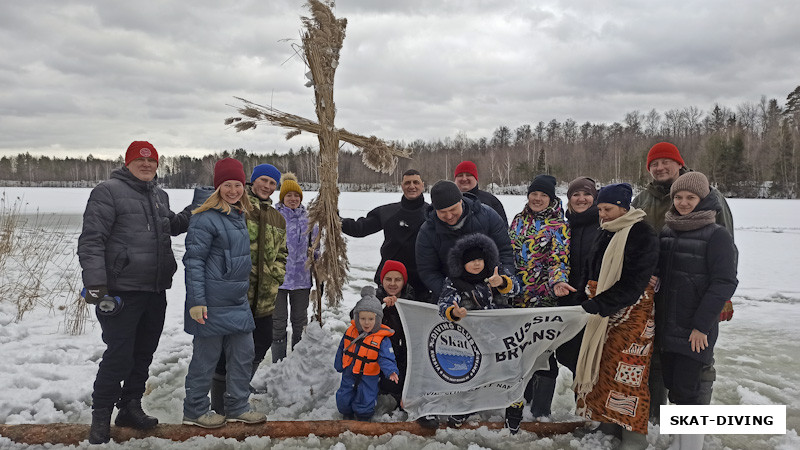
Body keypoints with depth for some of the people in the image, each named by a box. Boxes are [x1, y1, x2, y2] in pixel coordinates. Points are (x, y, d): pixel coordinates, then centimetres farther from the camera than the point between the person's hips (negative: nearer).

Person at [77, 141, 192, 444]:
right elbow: (91, 239, -12)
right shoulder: (108, 191, -7)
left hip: (156, 291, 7)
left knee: (144, 352, 14)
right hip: (122, 291, -7)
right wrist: (95, 282, -20)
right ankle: (101, 416, 12)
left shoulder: (160, 196, 16)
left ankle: (130, 408, 29)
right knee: (119, 355, -5)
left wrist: (191, 214, 11)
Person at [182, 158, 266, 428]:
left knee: (244, 352, 12)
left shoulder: (240, 215, 13)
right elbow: (193, 259, -16)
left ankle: (237, 406, 25)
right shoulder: (206, 217, -13)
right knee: (207, 356, 3)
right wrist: (197, 301, -20)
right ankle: (195, 410, 20)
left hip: (238, 301, 8)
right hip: (212, 303, -8)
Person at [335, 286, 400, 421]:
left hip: (368, 377, -4)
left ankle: (364, 417, 37)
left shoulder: (381, 338, -19)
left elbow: (386, 358, -22)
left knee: (365, 400, 7)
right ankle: (347, 415, 43)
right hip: (348, 374, 4)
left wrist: (391, 371, -40)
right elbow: (342, 349, 8)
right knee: (343, 398, 13)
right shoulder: (351, 331, -7)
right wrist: (339, 365, 15)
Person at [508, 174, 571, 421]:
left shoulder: (558, 225, -3)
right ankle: (518, 400, 29)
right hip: (516, 297, 5)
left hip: (543, 299, -4)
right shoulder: (519, 220, 12)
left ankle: (540, 410, 14)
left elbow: (560, 260, -10)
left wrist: (557, 282, -28)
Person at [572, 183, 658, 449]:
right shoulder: (606, 233, 14)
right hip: (605, 314, 8)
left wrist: (601, 303, -23)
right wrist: (587, 298, 9)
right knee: (605, 366, 11)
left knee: (628, 372, -5)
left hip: (632, 313, -8)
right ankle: (611, 423, 24)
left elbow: (634, 282, -21)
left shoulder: (642, 235, -14)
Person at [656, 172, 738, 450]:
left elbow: (724, 283, -12)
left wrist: (701, 325, -15)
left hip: (695, 331, -6)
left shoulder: (716, 235, -9)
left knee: (686, 390, -5)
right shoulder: (666, 232, 8)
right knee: (672, 386, 14)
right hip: (667, 327, 6)